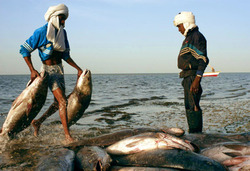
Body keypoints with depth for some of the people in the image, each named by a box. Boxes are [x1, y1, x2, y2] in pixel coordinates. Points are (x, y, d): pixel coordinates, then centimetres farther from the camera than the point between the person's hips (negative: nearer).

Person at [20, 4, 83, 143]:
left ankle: (38, 122, 32)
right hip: (48, 70, -7)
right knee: (62, 101, -16)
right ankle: (67, 135, -11)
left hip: (59, 69, 7)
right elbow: (24, 50, -7)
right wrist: (32, 70, -15)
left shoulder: (62, 33, 8)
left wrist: (78, 68, 10)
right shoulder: (41, 32, -11)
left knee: (58, 102, 10)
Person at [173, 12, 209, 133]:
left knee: (193, 106, -11)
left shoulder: (197, 37, -10)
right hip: (188, 77, 11)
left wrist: (196, 80, -24)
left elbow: (203, 60, -18)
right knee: (189, 106, 13)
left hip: (193, 77, -11)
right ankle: (194, 134, 20)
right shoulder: (189, 38, 21)